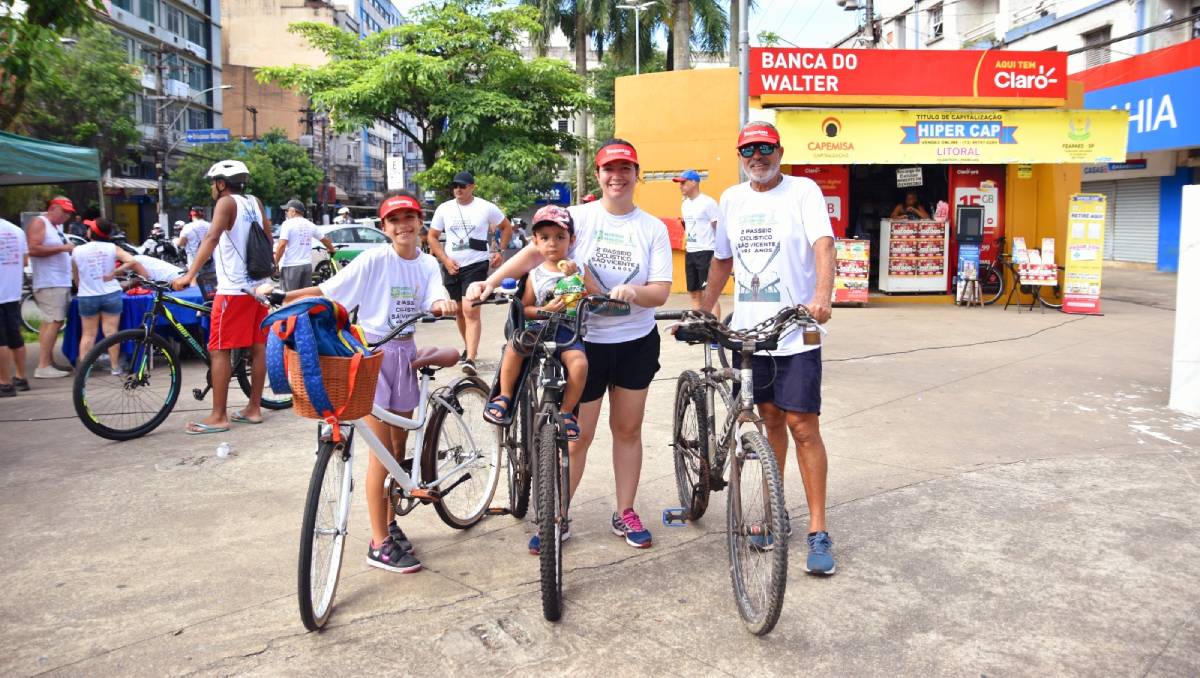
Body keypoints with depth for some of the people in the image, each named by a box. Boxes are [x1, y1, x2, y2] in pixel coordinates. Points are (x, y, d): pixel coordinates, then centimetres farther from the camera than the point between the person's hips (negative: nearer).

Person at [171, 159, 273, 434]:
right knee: (257, 347, 10)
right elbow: (268, 238, 21)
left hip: (233, 289, -8)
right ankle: (254, 408, 17)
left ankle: (218, 417, -3)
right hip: (258, 285, 8)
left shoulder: (226, 203, -9)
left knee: (218, 350, -3)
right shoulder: (255, 203, 11)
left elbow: (212, 238, -23)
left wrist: (189, 275, -29)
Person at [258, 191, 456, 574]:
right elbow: (327, 292, -11)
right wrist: (282, 296, -22)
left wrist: (443, 304, -36)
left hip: (405, 353, 5)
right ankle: (379, 544, 2)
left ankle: (390, 523, 30)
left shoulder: (427, 264, 4)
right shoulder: (373, 261, -10)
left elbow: (435, 299, -13)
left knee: (398, 446, 13)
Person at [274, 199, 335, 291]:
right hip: (307, 265, 6)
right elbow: (324, 239, 23)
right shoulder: (310, 225, 12)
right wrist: (332, 250, 42)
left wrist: (275, 263, -9)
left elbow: (282, 245, -17)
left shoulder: (288, 223, -7)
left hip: (291, 266, -6)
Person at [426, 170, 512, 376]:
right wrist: (445, 260, -3)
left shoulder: (486, 207, -1)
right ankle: (469, 347, 34)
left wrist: (499, 251, 2)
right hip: (452, 267, 4)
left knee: (471, 311, -16)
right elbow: (432, 237, 9)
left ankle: (470, 359, -21)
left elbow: (507, 227, 12)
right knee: (459, 311, 14)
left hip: (476, 265, -4)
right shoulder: (444, 209, 5)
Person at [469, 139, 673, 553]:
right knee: (577, 437, 3)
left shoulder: (653, 228, 0)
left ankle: (625, 513, 27)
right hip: (585, 341, -2)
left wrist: (633, 292, -28)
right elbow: (535, 252, -19)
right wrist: (490, 282, -33)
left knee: (628, 430, 13)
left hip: (636, 343, 3)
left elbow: (661, 290, -6)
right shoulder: (579, 217, -6)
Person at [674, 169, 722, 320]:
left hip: (706, 252, -8)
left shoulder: (708, 203, -10)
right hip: (689, 254, 8)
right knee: (694, 294, 12)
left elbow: (719, 229, -11)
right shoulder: (685, 204, 14)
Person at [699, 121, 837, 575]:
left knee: (802, 426, -5)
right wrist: (702, 311, 18)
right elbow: (722, 259, 20)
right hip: (748, 329, 5)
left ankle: (818, 531, 4)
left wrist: (822, 295, -36)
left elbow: (823, 244, -19)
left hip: (795, 332, -5)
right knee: (770, 419, 14)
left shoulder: (803, 191, -4)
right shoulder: (732, 198, 11)